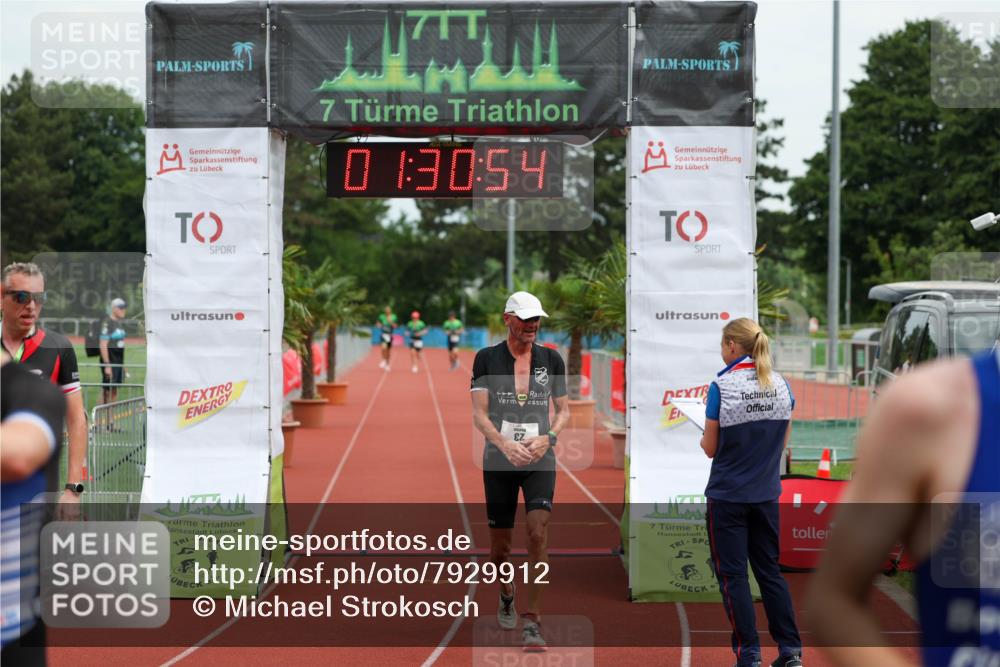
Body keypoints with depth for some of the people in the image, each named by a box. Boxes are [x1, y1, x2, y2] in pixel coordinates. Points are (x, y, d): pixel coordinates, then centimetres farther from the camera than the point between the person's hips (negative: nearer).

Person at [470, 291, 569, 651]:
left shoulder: (551, 359, 7)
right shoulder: (487, 358, 1)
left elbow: (564, 410, 12)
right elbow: (479, 413, -4)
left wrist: (547, 438, -9)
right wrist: (506, 445, -21)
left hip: (540, 461, 0)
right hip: (498, 462, 0)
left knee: (538, 533, -16)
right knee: (500, 545, 6)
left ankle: (532, 622, -13)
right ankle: (506, 595, 39)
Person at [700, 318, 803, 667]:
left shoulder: (722, 387, -15)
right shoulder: (781, 385, 0)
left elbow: (711, 448, -8)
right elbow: (782, 442, 8)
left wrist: (704, 438, 12)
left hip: (728, 496, -5)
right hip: (766, 494, 5)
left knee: (733, 575, 5)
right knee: (770, 570, 16)